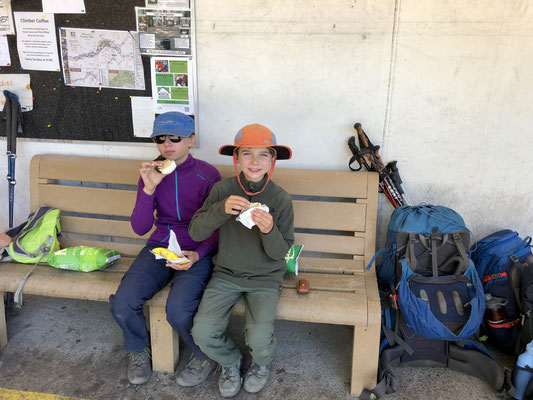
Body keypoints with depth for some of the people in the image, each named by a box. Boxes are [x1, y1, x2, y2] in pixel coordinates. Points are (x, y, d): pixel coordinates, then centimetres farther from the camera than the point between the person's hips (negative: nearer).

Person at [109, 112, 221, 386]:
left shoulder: (207, 175, -7)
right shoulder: (151, 173, 2)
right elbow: (140, 228, -4)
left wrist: (197, 255, -21)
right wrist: (149, 188, -18)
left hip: (196, 252, -3)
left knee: (178, 311, -27)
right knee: (122, 303, -18)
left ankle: (204, 356, 8)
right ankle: (139, 350, 17)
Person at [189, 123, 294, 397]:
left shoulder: (281, 199, -10)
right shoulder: (223, 190, -8)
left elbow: (280, 253, -8)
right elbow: (196, 232, -11)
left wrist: (269, 230, -30)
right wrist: (221, 210, -29)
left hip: (264, 279, -1)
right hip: (226, 274, 2)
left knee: (259, 339, -21)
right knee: (202, 332, -16)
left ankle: (262, 362, 20)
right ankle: (230, 362, 20)